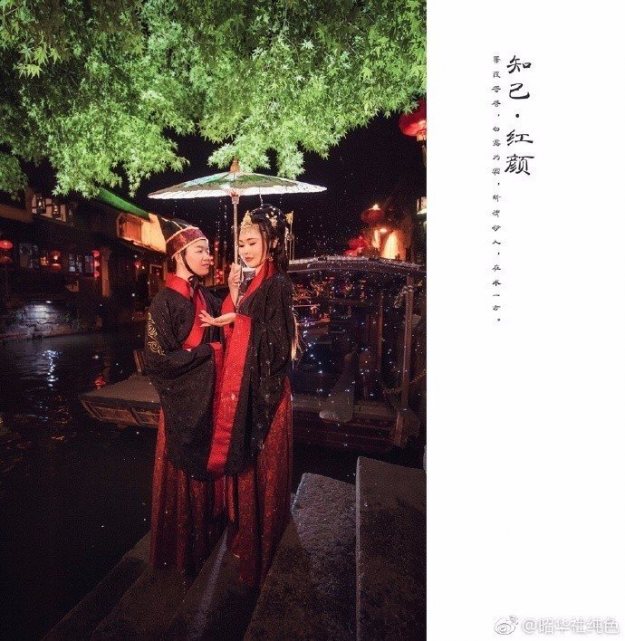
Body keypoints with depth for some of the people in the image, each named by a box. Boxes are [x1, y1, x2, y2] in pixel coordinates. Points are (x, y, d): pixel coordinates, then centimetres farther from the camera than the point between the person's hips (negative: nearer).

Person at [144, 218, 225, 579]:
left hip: (211, 395, 7)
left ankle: (208, 531, 42)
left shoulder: (206, 297, 7)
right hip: (185, 402, -7)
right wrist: (207, 351, -14)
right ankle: (183, 547, 33)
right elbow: (159, 359, -18)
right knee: (185, 470, 9)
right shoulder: (166, 301, -14)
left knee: (208, 463, 20)